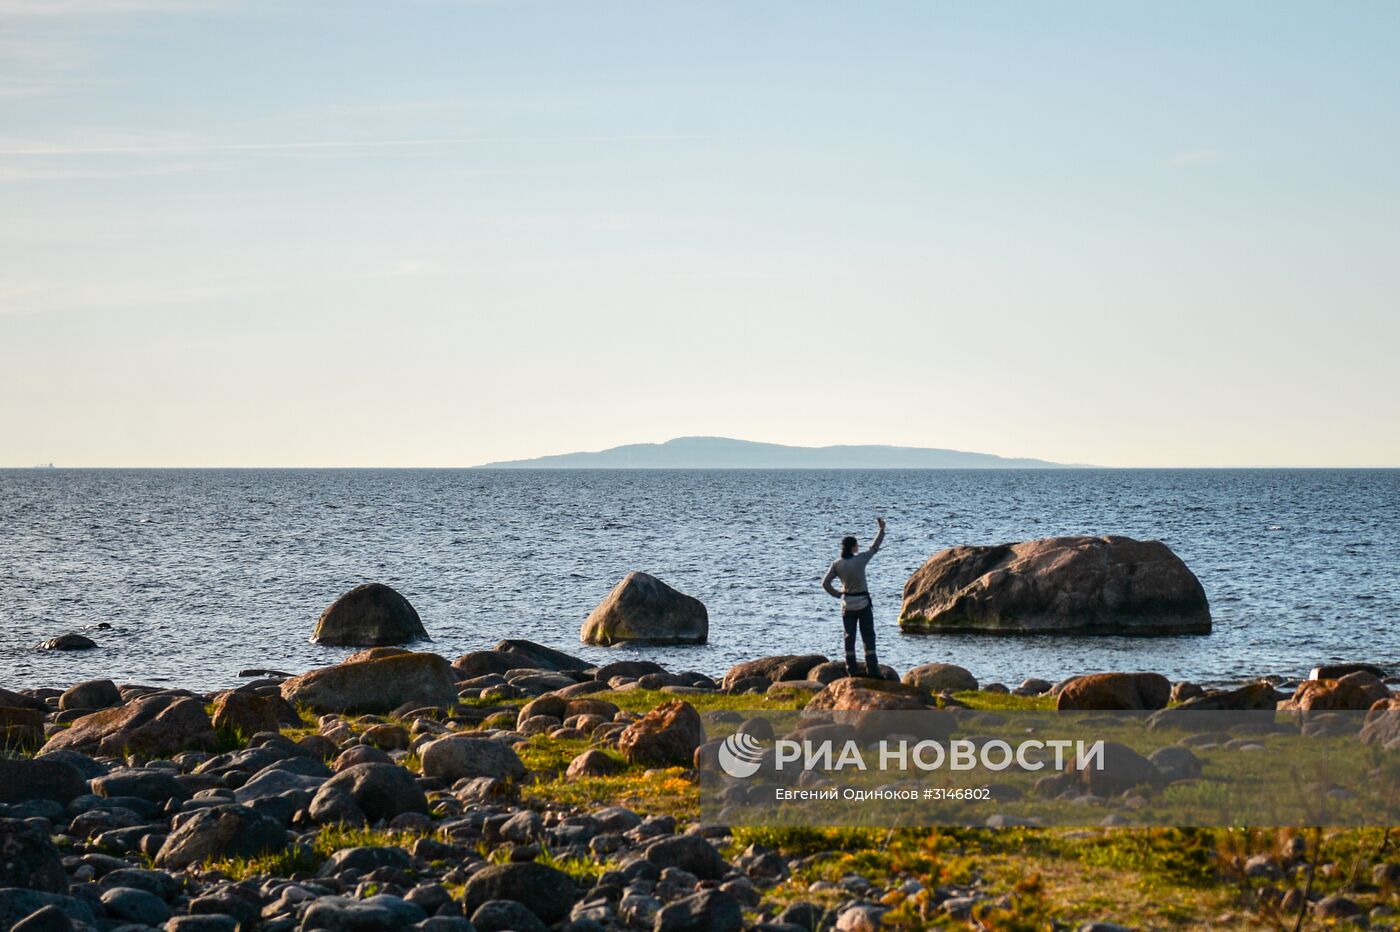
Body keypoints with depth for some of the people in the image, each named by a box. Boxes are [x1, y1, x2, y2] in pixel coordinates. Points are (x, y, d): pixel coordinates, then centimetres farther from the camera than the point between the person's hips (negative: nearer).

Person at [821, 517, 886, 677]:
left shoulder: (837, 565, -5)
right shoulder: (860, 559, -13)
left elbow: (825, 583, -4)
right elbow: (874, 548, 2)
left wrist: (837, 594, 9)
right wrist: (882, 530, 12)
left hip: (847, 604, 3)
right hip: (863, 603, -3)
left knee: (849, 637, 9)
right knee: (868, 637, 2)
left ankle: (852, 669, 8)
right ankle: (872, 669, -1)